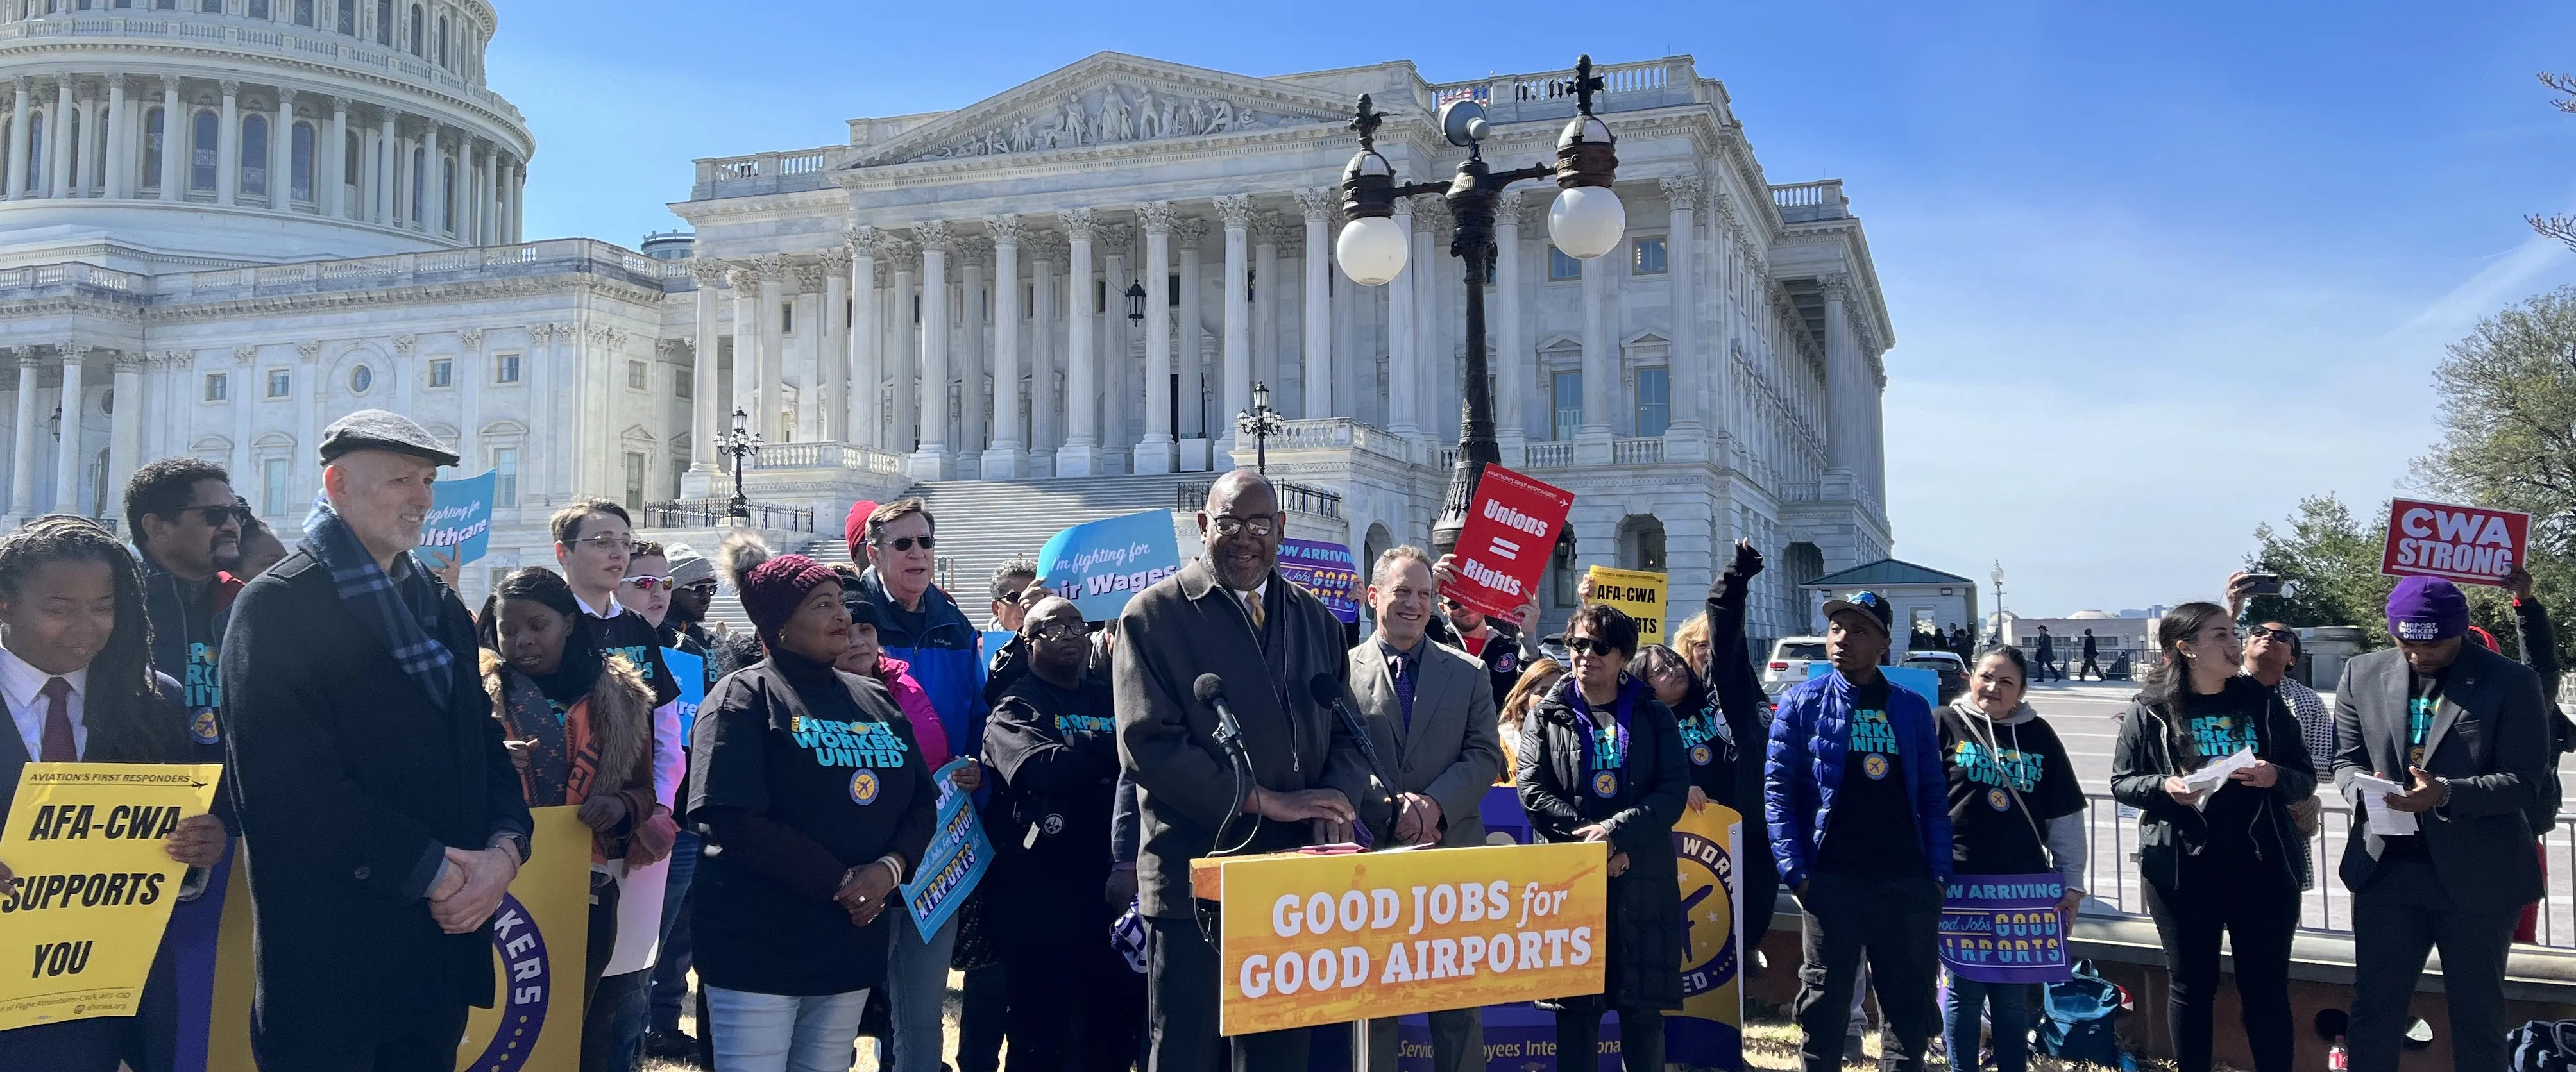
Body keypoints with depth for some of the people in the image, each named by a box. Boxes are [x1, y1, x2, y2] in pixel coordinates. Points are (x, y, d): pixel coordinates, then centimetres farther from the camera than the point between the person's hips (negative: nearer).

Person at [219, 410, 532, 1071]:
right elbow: (288, 778, -18)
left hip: (446, 937, 7)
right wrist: (431, 869, -16)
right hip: (330, 951, -6)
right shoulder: (277, 606, -8)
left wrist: (505, 847, -7)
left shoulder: (445, 611, 15)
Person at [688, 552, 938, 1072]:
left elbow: (921, 802, 9)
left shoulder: (876, 702, 12)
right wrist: (838, 882, -17)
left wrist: (891, 867, -12)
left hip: (852, 945, 6)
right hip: (757, 947, -6)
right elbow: (733, 820, -17)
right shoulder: (745, 697, -6)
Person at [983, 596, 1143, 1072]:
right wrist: (1118, 748, -14)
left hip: (1113, 895, 5)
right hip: (1041, 903, -5)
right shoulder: (1016, 707, 0)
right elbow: (1037, 767, -20)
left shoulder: (1111, 700, 16)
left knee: (1119, 1031, 13)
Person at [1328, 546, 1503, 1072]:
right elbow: (1340, 759, -5)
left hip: (1453, 852, 2)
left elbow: (1486, 756, 3)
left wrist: (1435, 804, -13)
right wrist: (1390, 810, -19)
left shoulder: (1468, 673, 10)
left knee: (1459, 1005, 7)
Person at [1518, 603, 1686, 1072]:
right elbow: (1532, 790, -2)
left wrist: (1615, 832, -16)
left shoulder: (1653, 715, 9)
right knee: (1575, 1002, 2)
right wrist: (1589, 841, -13)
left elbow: (1675, 789, -2)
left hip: (1643, 879, 0)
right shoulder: (1546, 717, 9)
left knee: (1643, 1003, 3)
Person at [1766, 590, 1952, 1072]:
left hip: (1908, 881, 3)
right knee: (1825, 1001, 5)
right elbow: (1778, 790, -3)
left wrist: (1938, 872, 0)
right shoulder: (1802, 703, 0)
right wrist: (1794, 870, -11)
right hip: (1833, 880, -3)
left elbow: (1933, 796, 9)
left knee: (1912, 1004, 10)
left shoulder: (1912, 708, 9)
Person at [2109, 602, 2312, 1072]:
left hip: (2262, 866, 2)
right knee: (2192, 985, 10)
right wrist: (2164, 786, -17)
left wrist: (2275, 778, -16)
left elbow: (2305, 778, 6)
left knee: (2267, 987, 8)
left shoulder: (2262, 702, 4)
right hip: (2183, 869, -1)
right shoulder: (2150, 710, -2)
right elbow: (2121, 781, 3)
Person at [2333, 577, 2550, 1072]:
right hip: (2387, 868, 2)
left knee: (2478, 1012, 11)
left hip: (2478, 874, -2)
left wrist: (2446, 793, -27)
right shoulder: (2362, 675, 3)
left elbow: (2525, 782, -11)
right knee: (2374, 1007, 9)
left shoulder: (2511, 682, -7)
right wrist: (2366, 788, -16)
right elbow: (2346, 759, 7)